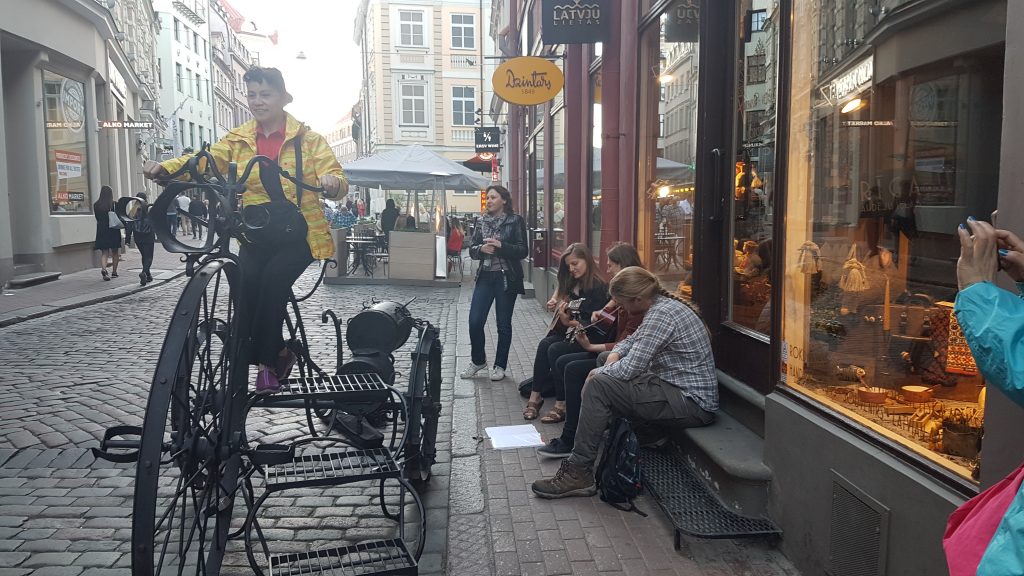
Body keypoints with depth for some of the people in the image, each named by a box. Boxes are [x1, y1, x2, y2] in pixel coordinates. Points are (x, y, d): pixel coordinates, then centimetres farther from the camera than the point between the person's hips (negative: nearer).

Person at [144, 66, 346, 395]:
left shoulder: (307, 139, 2)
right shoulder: (238, 139, 10)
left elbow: (338, 180, -7)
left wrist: (331, 181, -32)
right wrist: (165, 168, -24)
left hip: (298, 234, -2)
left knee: (273, 277, -28)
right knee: (247, 280, -24)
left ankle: (265, 359, -12)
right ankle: (276, 353, -4)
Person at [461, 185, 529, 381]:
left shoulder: (516, 221, -3)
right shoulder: (482, 222, 8)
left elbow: (523, 251, -8)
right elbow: (472, 250, 8)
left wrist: (501, 246, -21)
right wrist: (482, 249, -14)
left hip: (507, 278, -3)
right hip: (485, 277, 4)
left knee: (503, 324, 5)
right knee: (474, 321, -1)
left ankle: (500, 365, 20)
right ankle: (478, 360, 21)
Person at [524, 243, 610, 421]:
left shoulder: (599, 288, -12)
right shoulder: (571, 283, 12)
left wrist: (568, 322, -29)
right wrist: (554, 304, 1)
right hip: (566, 333, 7)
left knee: (555, 350, -28)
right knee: (544, 344, -22)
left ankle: (561, 406, -20)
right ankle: (535, 397, -21)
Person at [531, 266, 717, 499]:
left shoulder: (661, 315, -20)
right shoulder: (663, 305, 11)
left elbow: (629, 369, -23)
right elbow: (632, 340, 25)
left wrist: (598, 373, -4)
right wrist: (614, 356, 4)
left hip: (692, 403, -11)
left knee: (599, 385, -17)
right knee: (607, 376, 15)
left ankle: (578, 473, -11)